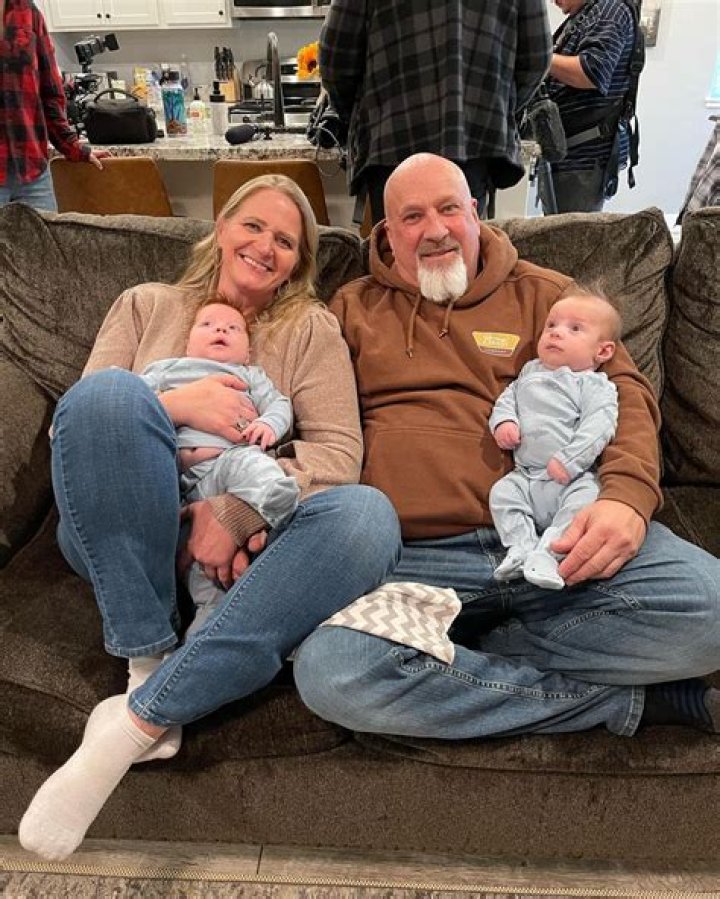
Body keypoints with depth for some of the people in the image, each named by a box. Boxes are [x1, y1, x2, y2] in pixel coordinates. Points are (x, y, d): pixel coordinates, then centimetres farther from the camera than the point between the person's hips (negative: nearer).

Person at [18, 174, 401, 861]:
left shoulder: (311, 328, 14)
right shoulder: (146, 306, 17)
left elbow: (338, 451, -1)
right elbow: (69, 428, 6)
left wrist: (235, 511, -17)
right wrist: (173, 406, -14)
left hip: (241, 541, 1)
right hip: (119, 535, 0)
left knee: (366, 515, -31)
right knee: (107, 392, -29)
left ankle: (139, 720, -27)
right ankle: (149, 661, -23)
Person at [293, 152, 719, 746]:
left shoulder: (541, 294, 18)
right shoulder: (353, 309, 19)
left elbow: (624, 391, 10)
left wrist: (627, 494, -12)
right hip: (414, 557, 1)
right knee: (329, 670, -30)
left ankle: (448, 653, -10)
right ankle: (625, 700, -14)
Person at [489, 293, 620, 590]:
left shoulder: (597, 386, 0)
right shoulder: (530, 371, 17)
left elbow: (597, 427, -12)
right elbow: (507, 397, 21)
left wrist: (568, 461, -23)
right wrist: (503, 421, -3)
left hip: (573, 477, -4)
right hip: (525, 475, 4)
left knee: (586, 497, -30)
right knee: (502, 492, -17)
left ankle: (546, 552, -29)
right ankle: (521, 547, -14)